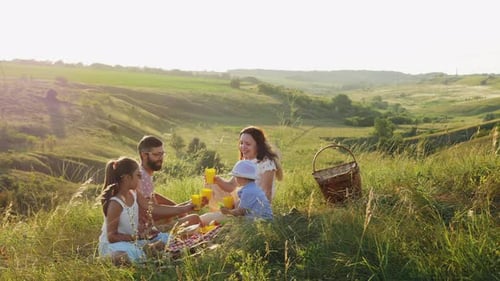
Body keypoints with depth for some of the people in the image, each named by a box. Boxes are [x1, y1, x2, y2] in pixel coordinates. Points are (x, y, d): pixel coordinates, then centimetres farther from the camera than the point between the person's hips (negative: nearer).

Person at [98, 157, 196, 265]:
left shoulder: (133, 194, -1)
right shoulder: (115, 203, -25)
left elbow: (155, 208, 0)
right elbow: (112, 237, -23)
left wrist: (186, 208, 0)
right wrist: (139, 236, -28)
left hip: (131, 240, 8)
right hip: (111, 245, -8)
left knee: (166, 238, 6)